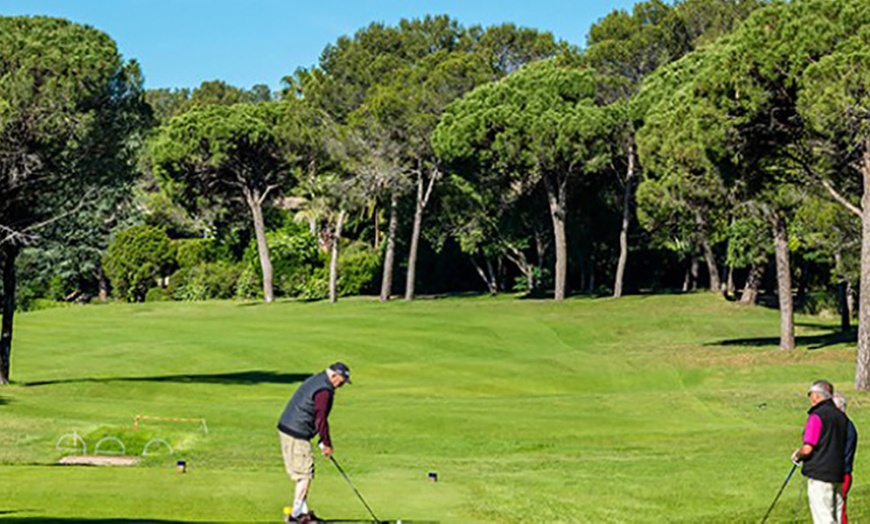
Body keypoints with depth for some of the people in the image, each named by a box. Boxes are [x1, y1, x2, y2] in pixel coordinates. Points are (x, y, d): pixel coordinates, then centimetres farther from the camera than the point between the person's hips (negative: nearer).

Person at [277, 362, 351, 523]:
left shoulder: (316, 380, 15)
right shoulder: (324, 391, -18)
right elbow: (321, 419, -17)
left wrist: (323, 441, 18)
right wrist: (327, 443, -5)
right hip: (297, 434, -10)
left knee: (302, 473, 16)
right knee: (305, 474, -4)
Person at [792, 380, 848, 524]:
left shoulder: (816, 416, -13)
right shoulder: (841, 416, 11)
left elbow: (807, 449, -19)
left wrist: (797, 455, 4)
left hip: (819, 475, -8)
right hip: (838, 474, 8)